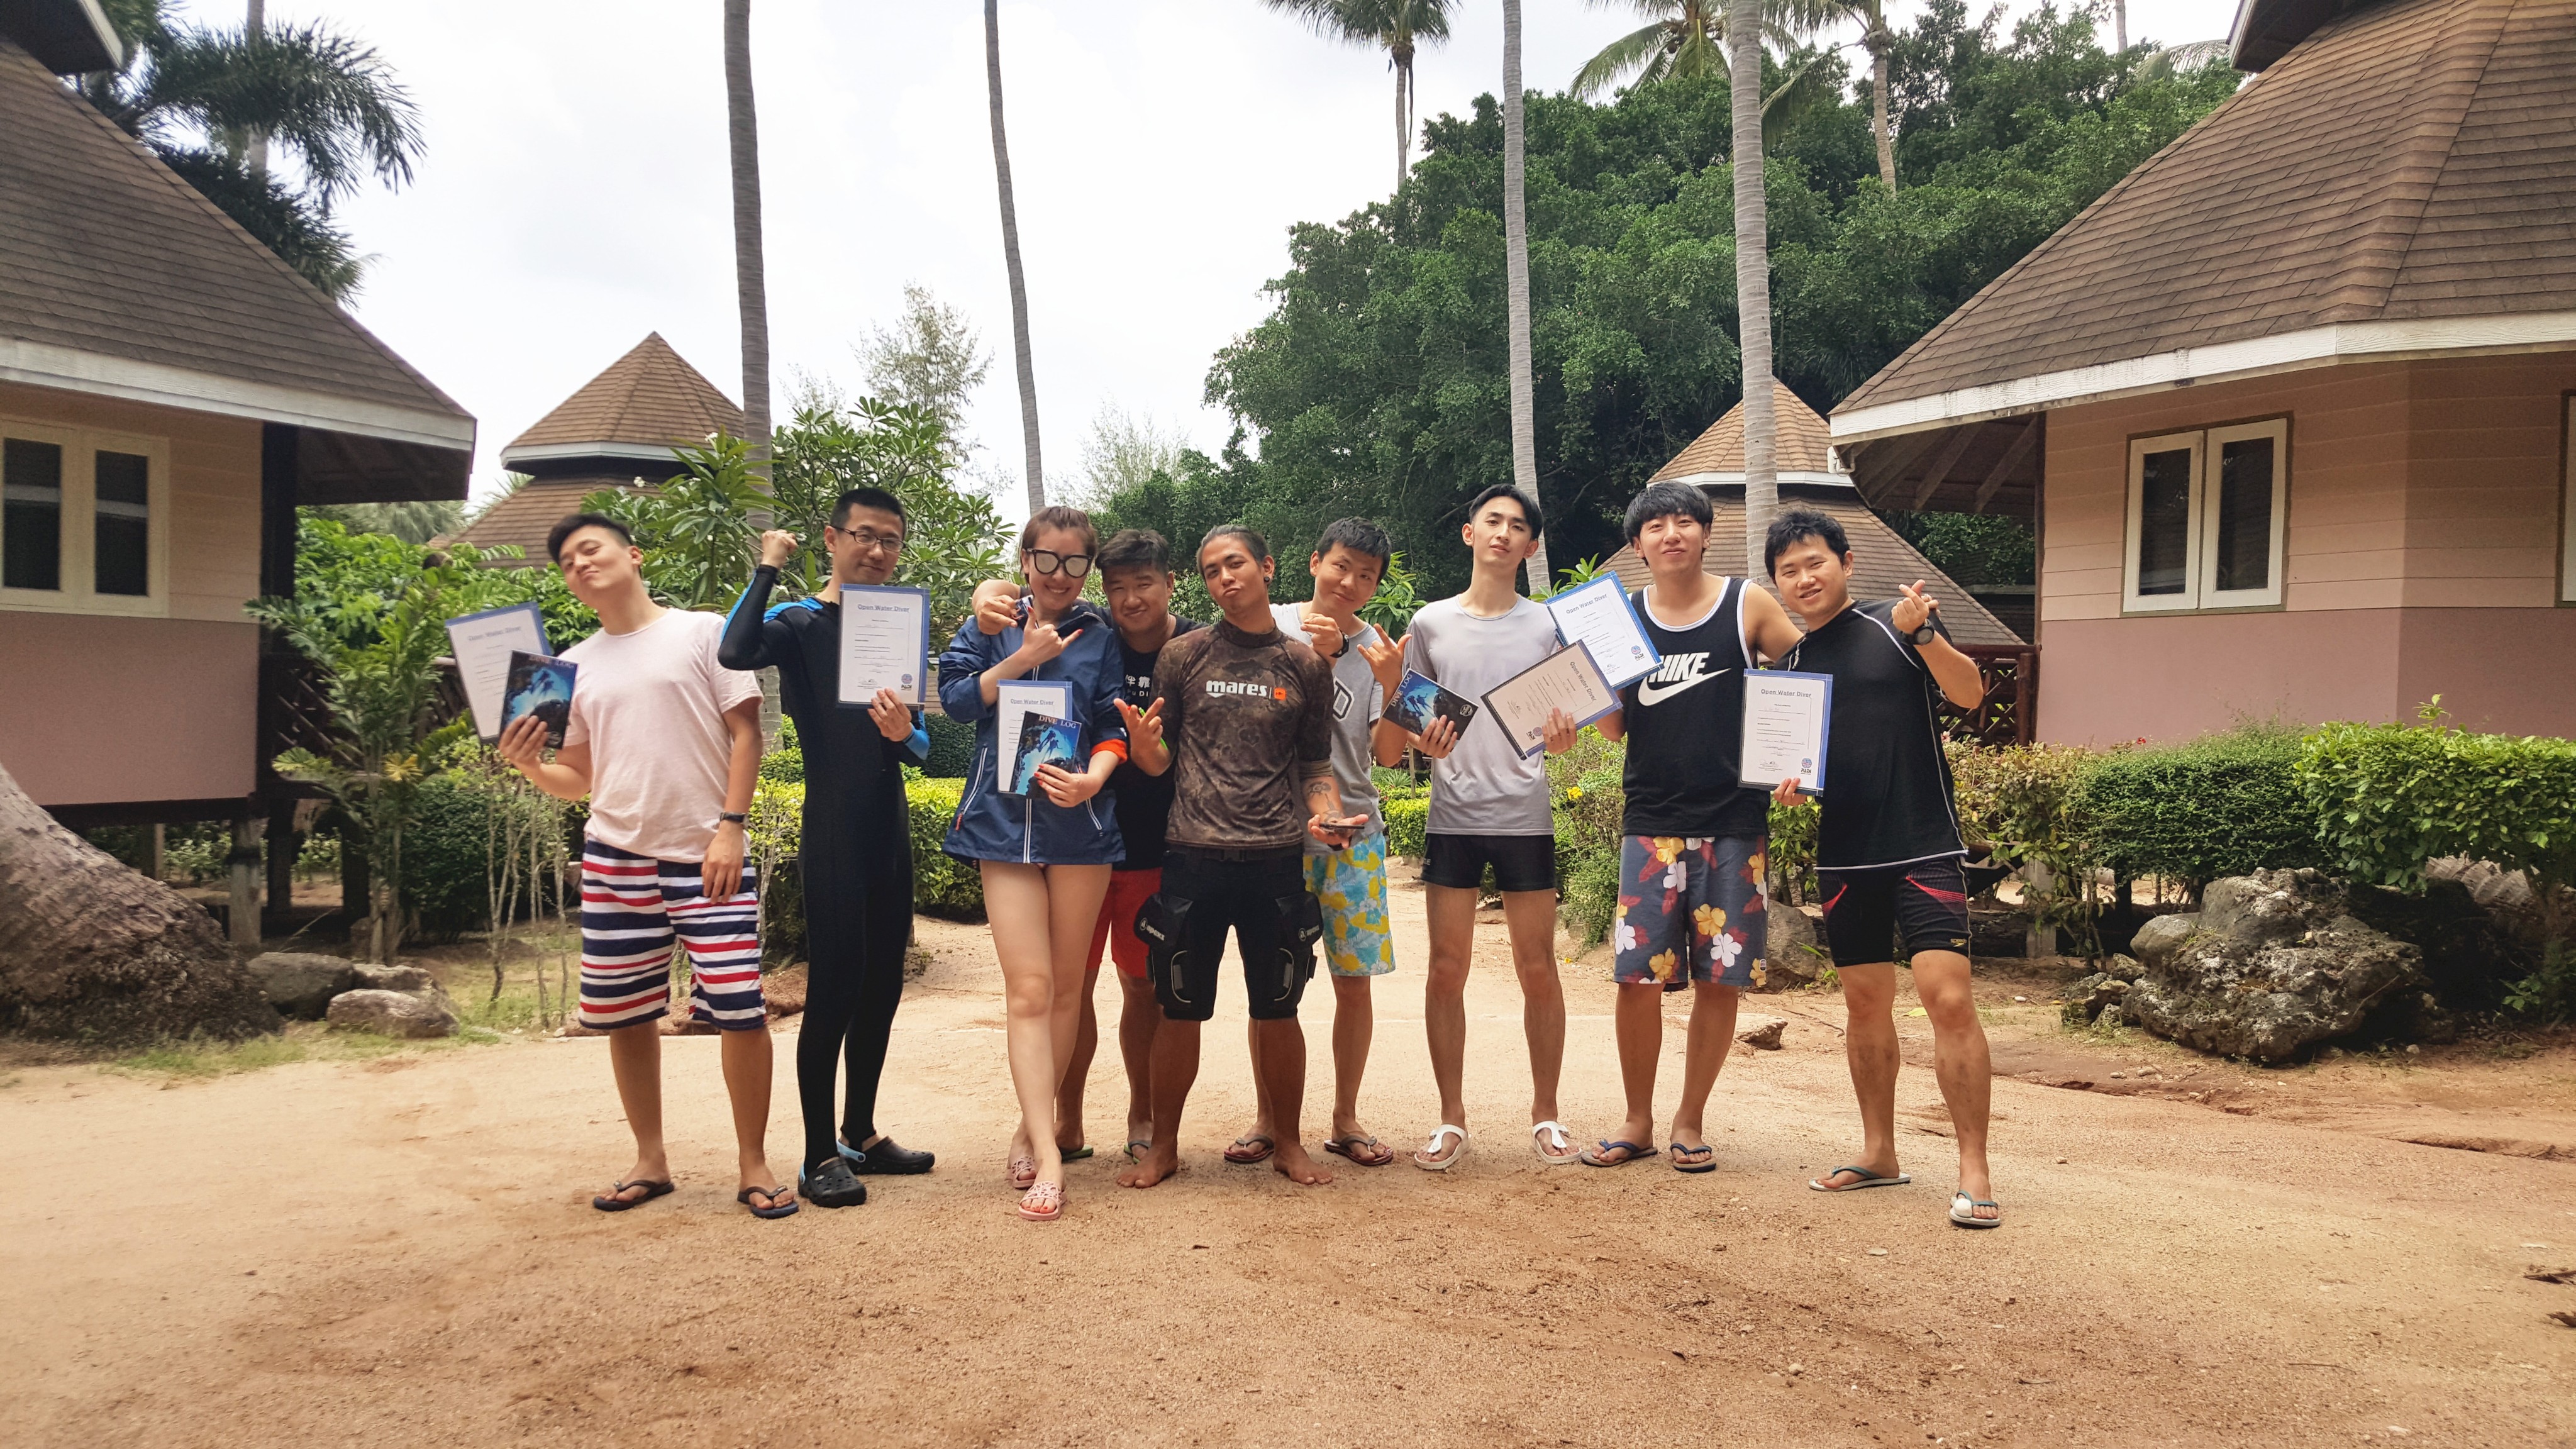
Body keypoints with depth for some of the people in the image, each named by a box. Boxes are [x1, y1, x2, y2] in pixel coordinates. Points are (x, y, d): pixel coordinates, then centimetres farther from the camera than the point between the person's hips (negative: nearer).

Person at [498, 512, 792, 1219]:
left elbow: (746, 732, -1)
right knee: (625, 1015, 7)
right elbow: (579, 778, 17)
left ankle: (754, 1163, 7)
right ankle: (650, 1161, 24)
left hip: (708, 856, -4)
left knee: (740, 1011, -8)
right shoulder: (575, 666, 14)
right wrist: (529, 764, -5)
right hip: (615, 856, 4)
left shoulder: (702, 632, 3)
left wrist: (730, 827, -10)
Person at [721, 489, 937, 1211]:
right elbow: (735, 652, -29)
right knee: (833, 987, -6)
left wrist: (904, 733, -10)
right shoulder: (800, 622, -5)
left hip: (890, 832, 7)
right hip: (833, 834, -6)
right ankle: (819, 1156, 3)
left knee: (882, 985, 11)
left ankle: (860, 1133, 24)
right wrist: (769, 567, -17)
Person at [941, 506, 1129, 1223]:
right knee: (1029, 987, -7)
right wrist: (1025, 658, -9)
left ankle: (1034, 1128, 22)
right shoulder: (989, 625, 11)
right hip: (1005, 817, 0)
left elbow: (1114, 726, 0)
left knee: (1065, 986, 7)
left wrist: (1092, 778, -18)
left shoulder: (1101, 635, 7)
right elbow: (957, 697, -2)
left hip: (1081, 821, 1)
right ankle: (1047, 1159, -9)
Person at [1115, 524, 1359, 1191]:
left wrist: (1327, 812, -6)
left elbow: (1316, 761, 13)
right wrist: (1143, 745, -13)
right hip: (1193, 858, 0)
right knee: (1180, 1010, 5)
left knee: (1277, 1010, 7)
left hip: (1277, 859, 1)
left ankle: (1288, 1143, 23)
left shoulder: (1305, 664, 9)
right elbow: (1160, 761, 9)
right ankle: (1163, 1146, 20)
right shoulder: (1184, 655, 6)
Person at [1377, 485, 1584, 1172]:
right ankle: (1452, 1118, 13)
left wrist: (1563, 736, -16)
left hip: (1525, 817, 0)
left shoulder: (1546, 625, 7)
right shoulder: (1430, 623, 7)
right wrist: (1421, 740, -12)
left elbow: (1561, 723, 7)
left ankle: (1546, 1113, 19)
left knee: (1538, 971, 3)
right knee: (1447, 970, 1)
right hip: (1452, 816, 0)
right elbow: (1406, 726, 10)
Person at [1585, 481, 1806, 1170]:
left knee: (1718, 978, 4)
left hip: (1734, 820, -1)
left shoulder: (1748, 605, 2)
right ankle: (1638, 1122, 14)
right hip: (1651, 820, 1)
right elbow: (1613, 726, 9)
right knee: (1638, 974, -3)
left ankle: (1691, 1121, 19)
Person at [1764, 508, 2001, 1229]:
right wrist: (1785, 782, -1)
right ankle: (1879, 1154, 23)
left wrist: (1922, 633, -30)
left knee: (1948, 998, -13)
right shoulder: (1791, 663, 11)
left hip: (1923, 846, -5)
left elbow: (1969, 693, -14)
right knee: (1865, 1003, 11)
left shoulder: (1894, 624, -2)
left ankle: (1974, 1169, -6)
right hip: (1844, 856, 5)